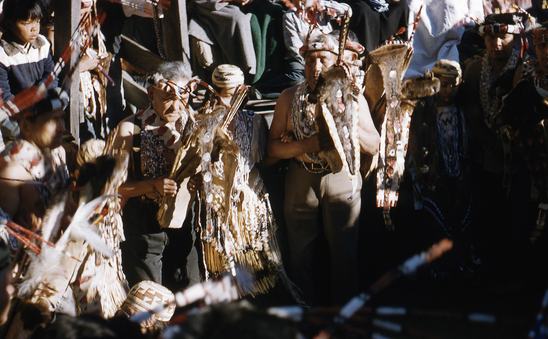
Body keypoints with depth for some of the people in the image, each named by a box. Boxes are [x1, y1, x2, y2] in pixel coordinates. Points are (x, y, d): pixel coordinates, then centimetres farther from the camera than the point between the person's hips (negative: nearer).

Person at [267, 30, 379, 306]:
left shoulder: (353, 99, 4)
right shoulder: (289, 98, 5)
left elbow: (373, 146, 0)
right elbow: (273, 147, 0)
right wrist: (307, 144, -17)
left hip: (342, 178, -1)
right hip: (301, 180, 1)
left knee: (345, 254, 3)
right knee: (300, 254, 7)